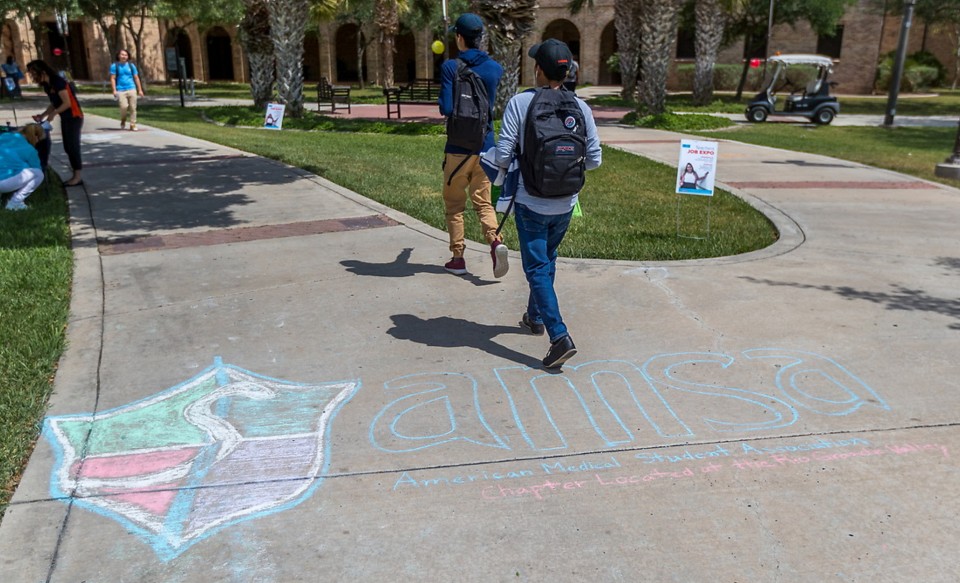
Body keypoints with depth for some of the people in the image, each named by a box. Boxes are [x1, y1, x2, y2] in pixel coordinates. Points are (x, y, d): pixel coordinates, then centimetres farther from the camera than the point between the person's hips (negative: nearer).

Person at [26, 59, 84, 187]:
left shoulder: (58, 82, -18)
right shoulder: (47, 85, 9)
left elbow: (67, 103, -21)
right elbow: (54, 104, 13)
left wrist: (53, 114, -14)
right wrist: (42, 116, 4)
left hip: (74, 117, -9)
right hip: (65, 118, 9)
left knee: (73, 146, -8)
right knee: (68, 147, 9)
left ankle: (78, 177, -4)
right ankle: (76, 175, 13)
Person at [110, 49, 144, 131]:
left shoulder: (131, 66, 11)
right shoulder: (114, 66, 4)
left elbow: (136, 78, 13)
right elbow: (112, 78, 1)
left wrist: (140, 90, 8)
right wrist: (114, 90, -9)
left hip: (131, 89, 2)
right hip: (120, 90, -2)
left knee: (133, 108, -2)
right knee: (124, 106, -17)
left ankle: (133, 125, 6)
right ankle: (123, 121, 11)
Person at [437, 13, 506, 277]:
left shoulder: (450, 67, -10)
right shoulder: (495, 68, 4)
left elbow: (447, 109, -15)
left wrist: (439, 101, 5)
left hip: (458, 147, -3)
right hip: (486, 146, 3)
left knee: (454, 204, 11)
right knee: (483, 202, 11)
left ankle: (458, 258, 15)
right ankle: (495, 240, -14)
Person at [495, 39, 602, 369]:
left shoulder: (520, 103, -13)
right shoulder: (580, 107, -3)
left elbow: (503, 156, -15)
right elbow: (594, 160, -2)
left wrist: (512, 166, 8)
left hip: (531, 203, -4)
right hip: (565, 204, 4)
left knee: (537, 269, 1)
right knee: (547, 260, 24)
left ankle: (560, 336, -10)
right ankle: (535, 316, 40)